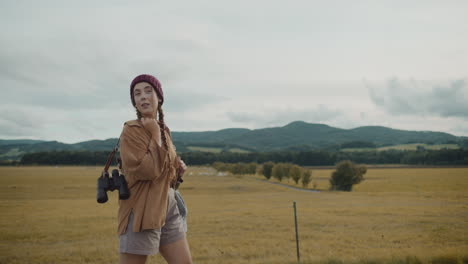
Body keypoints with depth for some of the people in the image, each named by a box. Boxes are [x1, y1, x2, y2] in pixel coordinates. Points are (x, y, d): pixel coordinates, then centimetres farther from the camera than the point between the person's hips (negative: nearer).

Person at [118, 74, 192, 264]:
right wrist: (155, 135, -15)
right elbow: (147, 170, -23)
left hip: (168, 207, 8)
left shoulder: (163, 130, 12)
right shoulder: (131, 130, -11)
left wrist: (178, 167, 5)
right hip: (142, 210, -8)